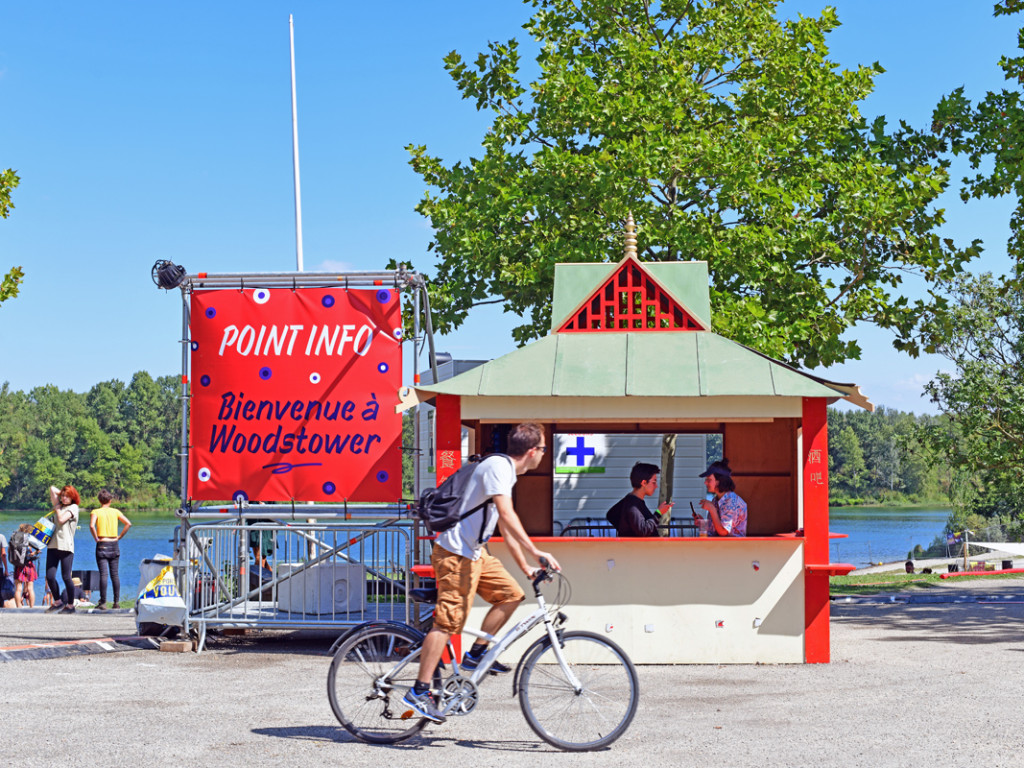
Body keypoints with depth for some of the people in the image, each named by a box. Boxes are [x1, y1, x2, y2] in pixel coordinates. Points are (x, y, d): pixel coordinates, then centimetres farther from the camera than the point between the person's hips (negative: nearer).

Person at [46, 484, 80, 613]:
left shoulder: (73, 507, 3)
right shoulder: (59, 506, 21)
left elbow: (62, 519, -10)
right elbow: (52, 489, 24)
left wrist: (57, 509, 5)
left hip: (66, 547, -6)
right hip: (53, 545, 6)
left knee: (66, 577, -6)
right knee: (50, 577, -3)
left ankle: (70, 605, 5)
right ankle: (57, 602, 14)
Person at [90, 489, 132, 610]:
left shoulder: (96, 512, -2)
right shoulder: (115, 512, 7)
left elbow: (91, 526, -20)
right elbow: (128, 523, -1)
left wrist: (96, 538, -7)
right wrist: (120, 536, 5)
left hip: (102, 545, -3)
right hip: (114, 545, 3)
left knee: (103, 574, -6)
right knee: (115, 574, 9)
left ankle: (103, 603, -9)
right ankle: (117, 601, 8)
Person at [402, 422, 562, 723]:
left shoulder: (505, 470, 17)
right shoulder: (498, 466, -15)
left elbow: (505, 527, 23)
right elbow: (507, 514, -28)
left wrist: (524, 566, 23)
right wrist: (535, 552, -31)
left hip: (474, 552, 10)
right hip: (457, 553, -10)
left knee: (511, 594, 7)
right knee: (448, 621, -12)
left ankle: (476, 654, 14)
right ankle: (419, 691, -11)